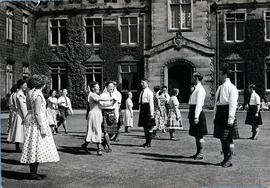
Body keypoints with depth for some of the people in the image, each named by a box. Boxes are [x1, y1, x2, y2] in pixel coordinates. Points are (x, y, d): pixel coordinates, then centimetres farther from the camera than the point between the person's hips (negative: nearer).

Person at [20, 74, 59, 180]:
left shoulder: (34, 93, 13)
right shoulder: (38, 95, -17)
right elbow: (37, 113, -20)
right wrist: (42, 128, -19)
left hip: (35, 122, 10)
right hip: (38, 123, -10)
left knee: (35, 149, 11)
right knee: (37, 148, -5)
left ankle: (33, 172, 17)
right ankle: (33, 173, 1)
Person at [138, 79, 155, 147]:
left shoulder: (149, 92, -10)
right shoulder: (142, 92, 16)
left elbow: (151, 103, -14)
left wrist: (151, 113, -18)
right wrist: (140, 111, 17)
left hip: (147, 109, -9)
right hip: (142, 110, 9)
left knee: (149, 126, -3)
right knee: (145, 126, 11)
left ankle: (149, 143, 2)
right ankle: (147, 142, 18)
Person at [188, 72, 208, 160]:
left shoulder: (200, 89, -14)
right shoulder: (196, 88, 15)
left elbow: (199, 104, -20)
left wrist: (196, 116, -24)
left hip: (197, 112, -10)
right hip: (193, 111, 10)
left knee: (199, 135, -2)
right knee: (196, 134, 15)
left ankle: (201, 154, 5)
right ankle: (198, 152, 23)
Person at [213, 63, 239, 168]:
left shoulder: (231, 88, -10)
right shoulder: (220, 87, 15)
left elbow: (233, 104, -15)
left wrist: (230, 119, -19)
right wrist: (216, 115, 17)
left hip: (227, 112, -8)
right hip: (219, 113, 8)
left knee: (228, 139, -2)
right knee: (222, 138, 12)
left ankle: (229, 160, 8)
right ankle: (225, 158, 23)